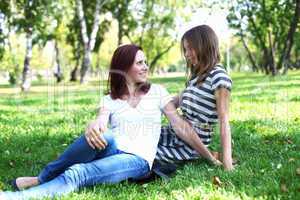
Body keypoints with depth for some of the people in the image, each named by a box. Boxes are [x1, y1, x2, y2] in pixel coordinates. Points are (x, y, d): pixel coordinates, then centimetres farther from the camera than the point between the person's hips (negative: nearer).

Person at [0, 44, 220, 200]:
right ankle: (43, 179, -21)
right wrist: (92, 127, -35)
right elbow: (100, 123, -8)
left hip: (137, 161, -1)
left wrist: (211, 158, 0)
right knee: (103, 136, -36)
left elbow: (181, 126, 6)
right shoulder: (110, 100, 12)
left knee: (77, 173, -29)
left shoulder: (157, 92, 11)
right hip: (112, 152, 2)